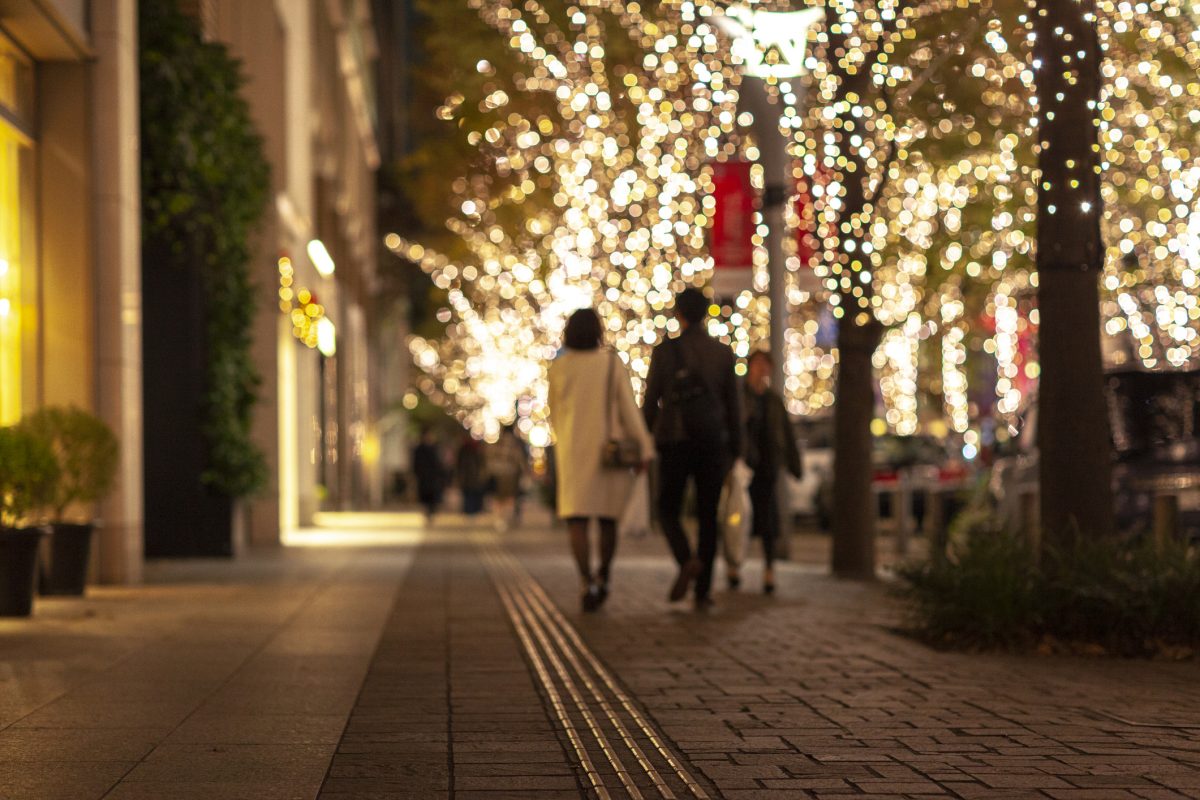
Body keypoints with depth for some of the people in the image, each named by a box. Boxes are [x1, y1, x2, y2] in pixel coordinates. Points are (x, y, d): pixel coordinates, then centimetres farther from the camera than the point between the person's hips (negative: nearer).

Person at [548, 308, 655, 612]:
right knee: (608, 518, 16)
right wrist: (643, 448, -5)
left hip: (573, 451, -1)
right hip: (609, 450, 1)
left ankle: (588, 584, -19)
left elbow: (554, 413, 11)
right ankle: (603, 578, 25)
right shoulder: (613, 363, -4)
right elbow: (629, 409, -7)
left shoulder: (558, 367, -1)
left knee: (576, 521, -3)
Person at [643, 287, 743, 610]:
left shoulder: (664, 350, -5)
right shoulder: (724, 353, 2)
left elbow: (651, 402, -4)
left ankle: (687, 560, -18)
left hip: (674, 443, -2)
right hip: (712, 444, 2)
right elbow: (733, 406, 3)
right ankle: (702, 592, 2)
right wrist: (735, 451, 10)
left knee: (668, 510, 11)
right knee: (707, 517, 7)